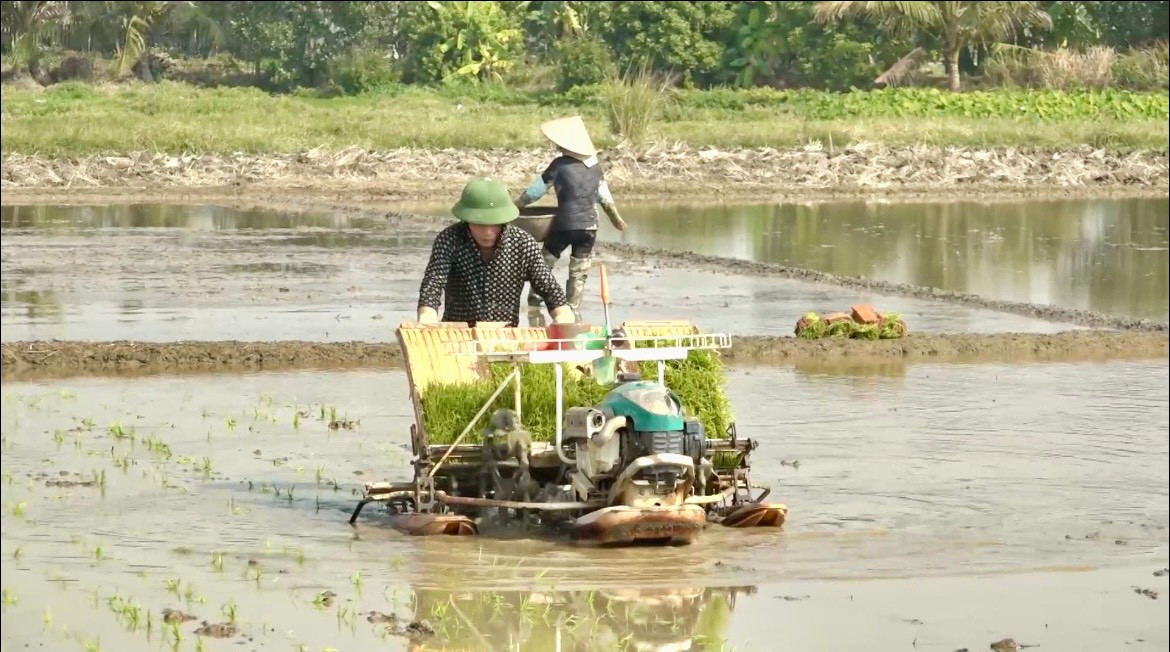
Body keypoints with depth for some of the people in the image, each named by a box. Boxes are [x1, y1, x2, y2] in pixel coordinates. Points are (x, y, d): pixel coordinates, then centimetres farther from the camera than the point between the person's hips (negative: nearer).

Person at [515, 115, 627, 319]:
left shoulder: (560, 165, -7)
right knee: (579, 272, 9)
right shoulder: (594, 164, 6)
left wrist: (513, 205, 9)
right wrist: (616, 218, 30)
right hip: (589, 226, 3)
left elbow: (535, 191, -3)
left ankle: (534, 302, 14)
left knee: (545, 263, 13)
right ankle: (572, 310, 7)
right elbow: (604, 196, 15)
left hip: (564, 225, -3)